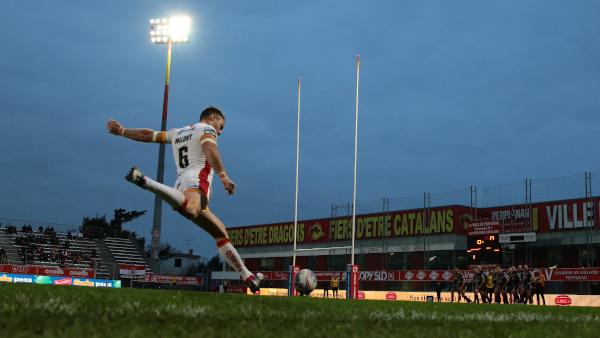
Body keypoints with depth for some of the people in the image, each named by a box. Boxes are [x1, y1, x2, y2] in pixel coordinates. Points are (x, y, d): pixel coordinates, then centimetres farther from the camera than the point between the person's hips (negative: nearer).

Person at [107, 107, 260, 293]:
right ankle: (145, 182, -58)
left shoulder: (177, 133, 33)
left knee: (220, 232, 11)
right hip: (196, 180, -8)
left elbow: (146, 135, 41)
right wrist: (223, 176, -23)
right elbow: (209, 149, -11)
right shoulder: (207, 129, 12)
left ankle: (247, 276, 10)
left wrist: (121, 131, 57)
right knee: (190, 209, -42)